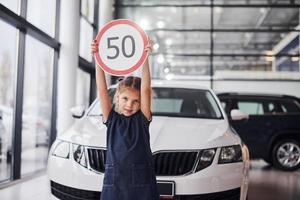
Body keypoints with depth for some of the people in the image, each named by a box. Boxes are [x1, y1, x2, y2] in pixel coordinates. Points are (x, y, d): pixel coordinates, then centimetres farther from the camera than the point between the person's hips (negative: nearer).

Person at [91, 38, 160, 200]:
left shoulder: (142, 118, 5)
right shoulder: (111, 119, 7)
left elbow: (145, 89, -6)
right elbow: (102, 89, -1)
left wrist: (145, 58, -16)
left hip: (142, 183, -1)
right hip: (113, 182, 1)